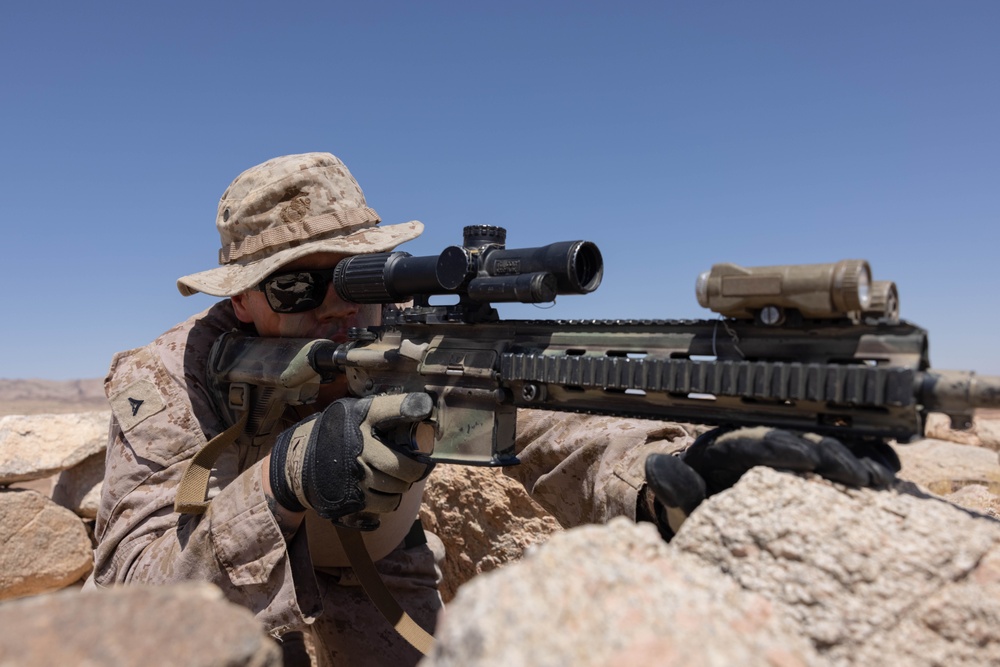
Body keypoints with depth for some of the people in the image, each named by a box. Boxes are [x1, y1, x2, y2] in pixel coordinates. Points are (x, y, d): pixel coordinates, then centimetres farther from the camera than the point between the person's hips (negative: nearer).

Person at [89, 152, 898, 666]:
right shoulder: (165, 382, -27)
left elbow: (548, 428, -38)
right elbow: (130, 586, -34)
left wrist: (666, 472, -59)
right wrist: (287, 478, -50)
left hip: (369, 571, 0)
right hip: (202, 568, 0)